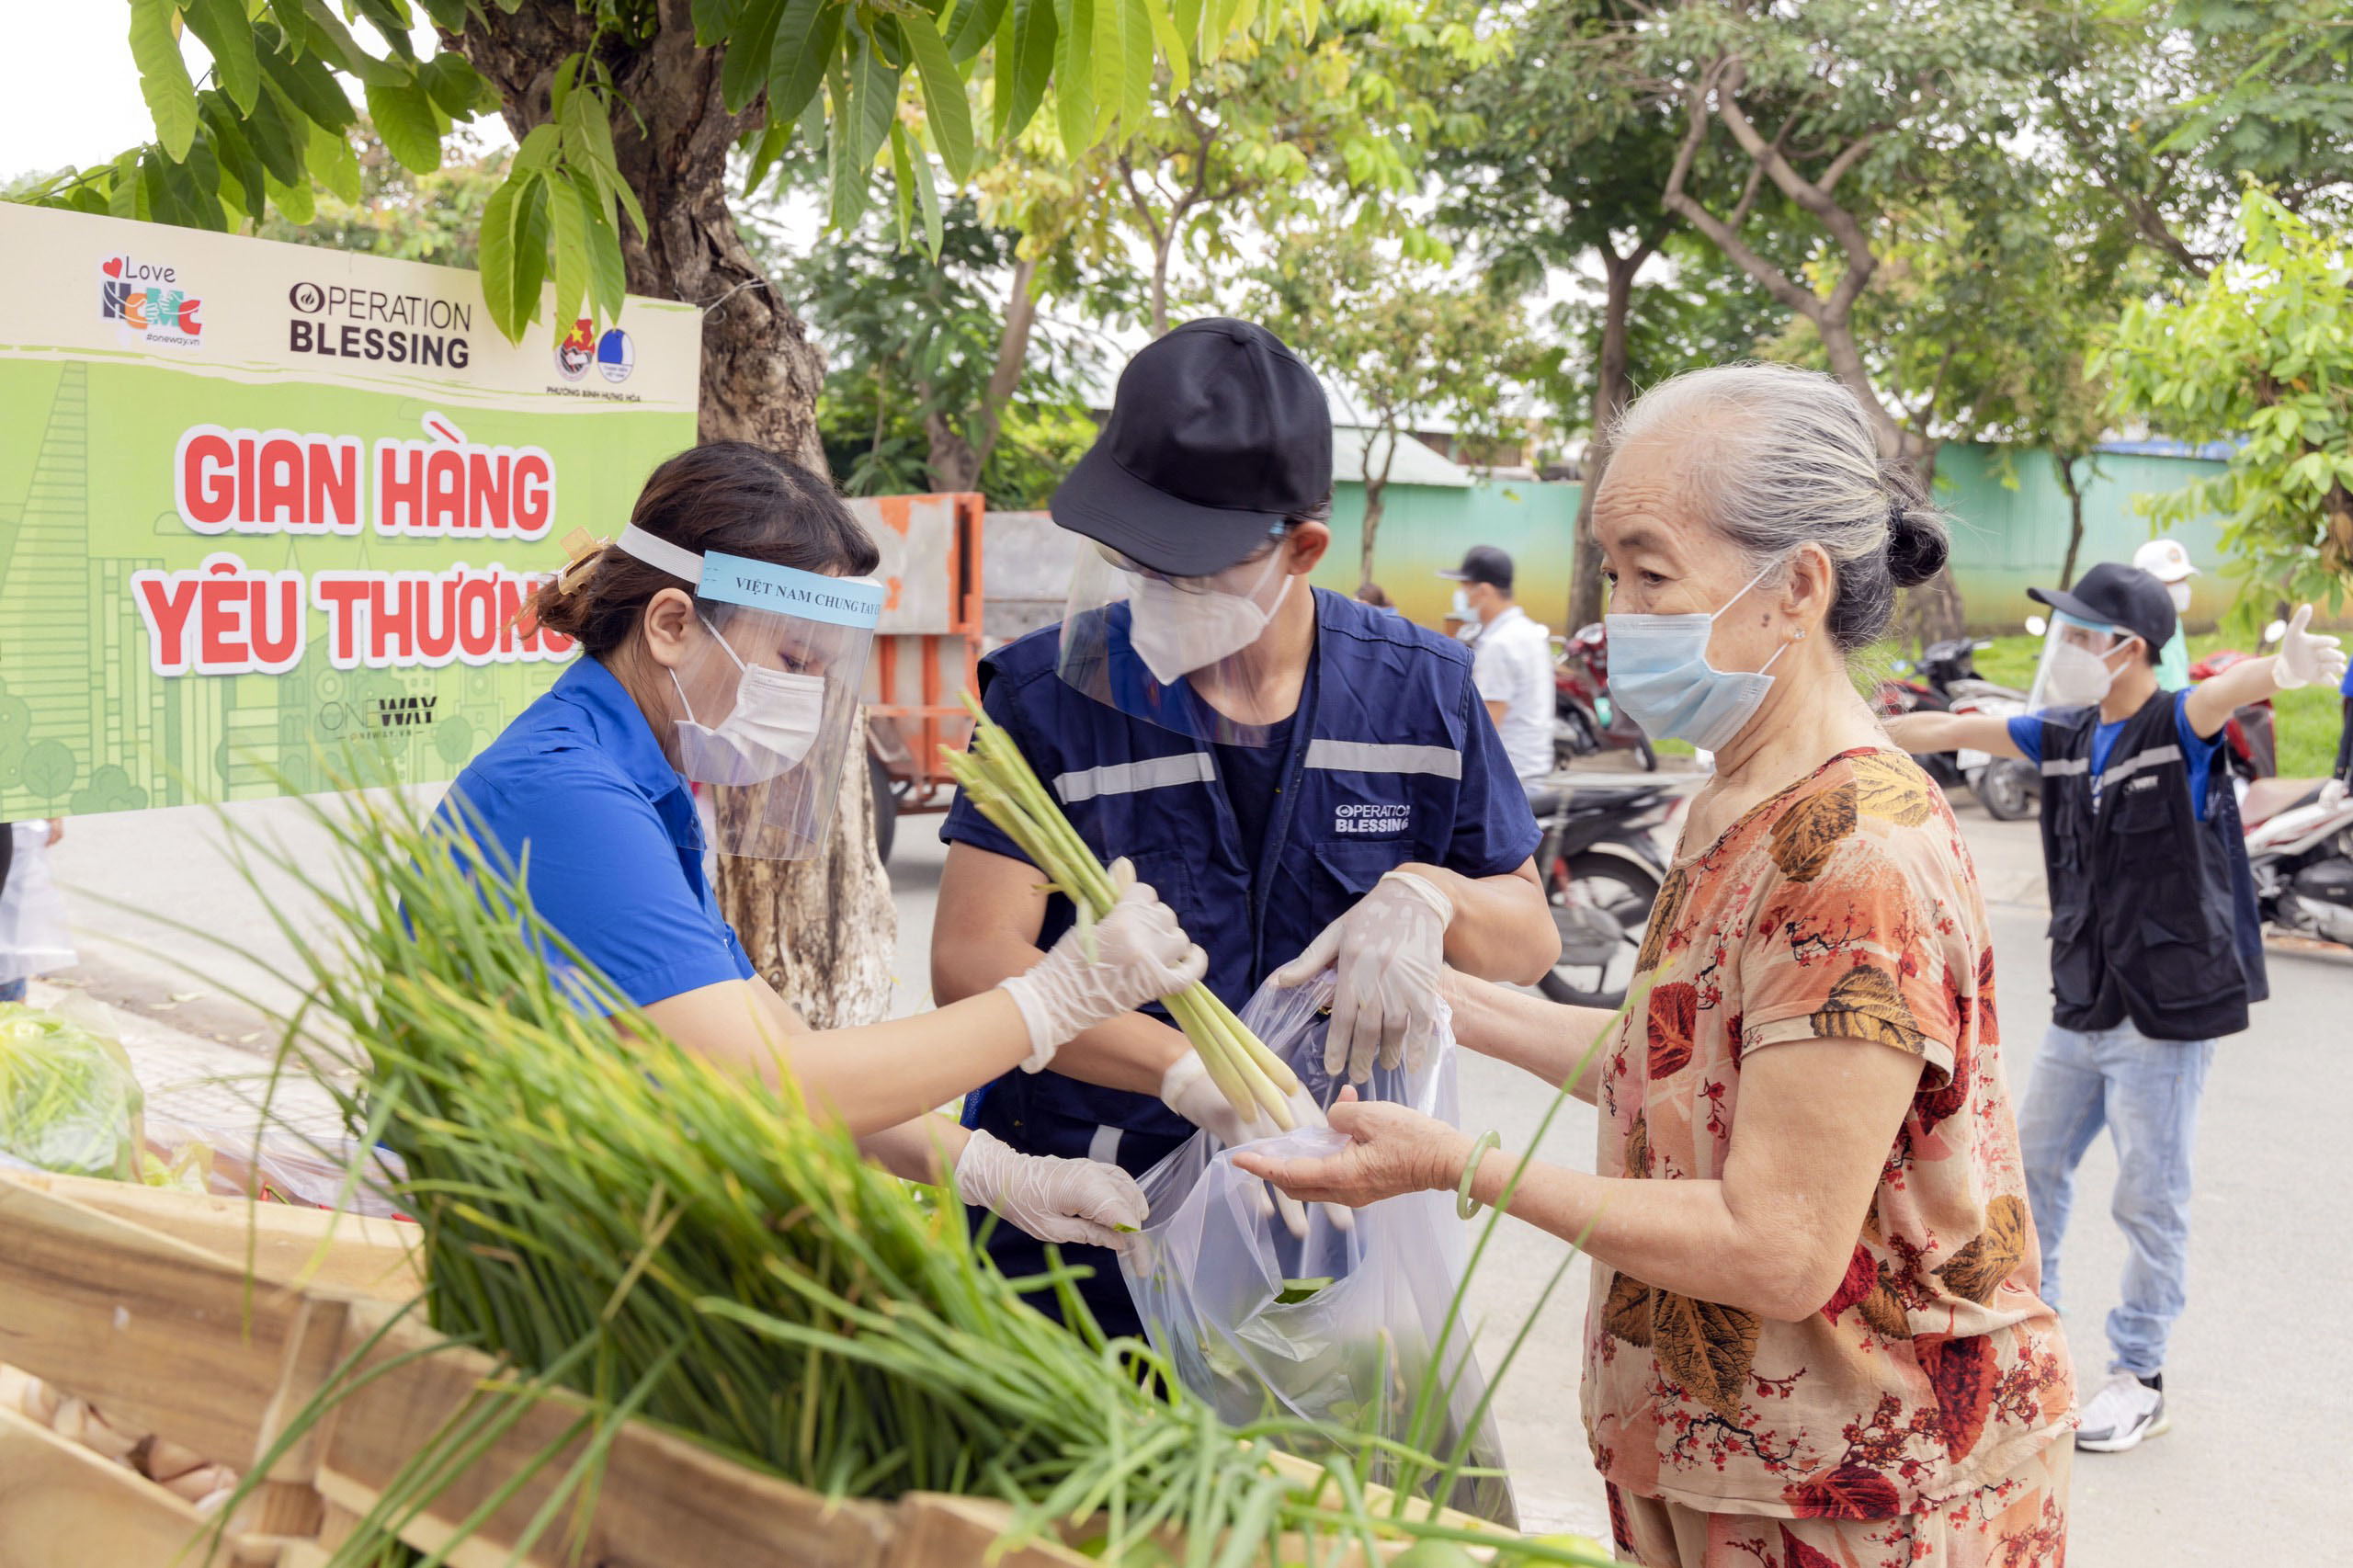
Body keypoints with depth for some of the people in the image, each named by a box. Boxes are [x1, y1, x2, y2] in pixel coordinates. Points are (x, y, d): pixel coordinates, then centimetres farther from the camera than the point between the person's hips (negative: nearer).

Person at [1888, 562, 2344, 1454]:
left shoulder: (2179, 727, -14)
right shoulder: (2065, 735, 4)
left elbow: (2229, 690, -37)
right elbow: (1948, 731, 13)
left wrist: (2284, 668, -59)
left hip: (2166, 1014, -7)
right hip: (2080, 1010, 7)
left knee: (2150, 1198, 2)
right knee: (2034, 1167, 17)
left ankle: (2138, 1379, 17)